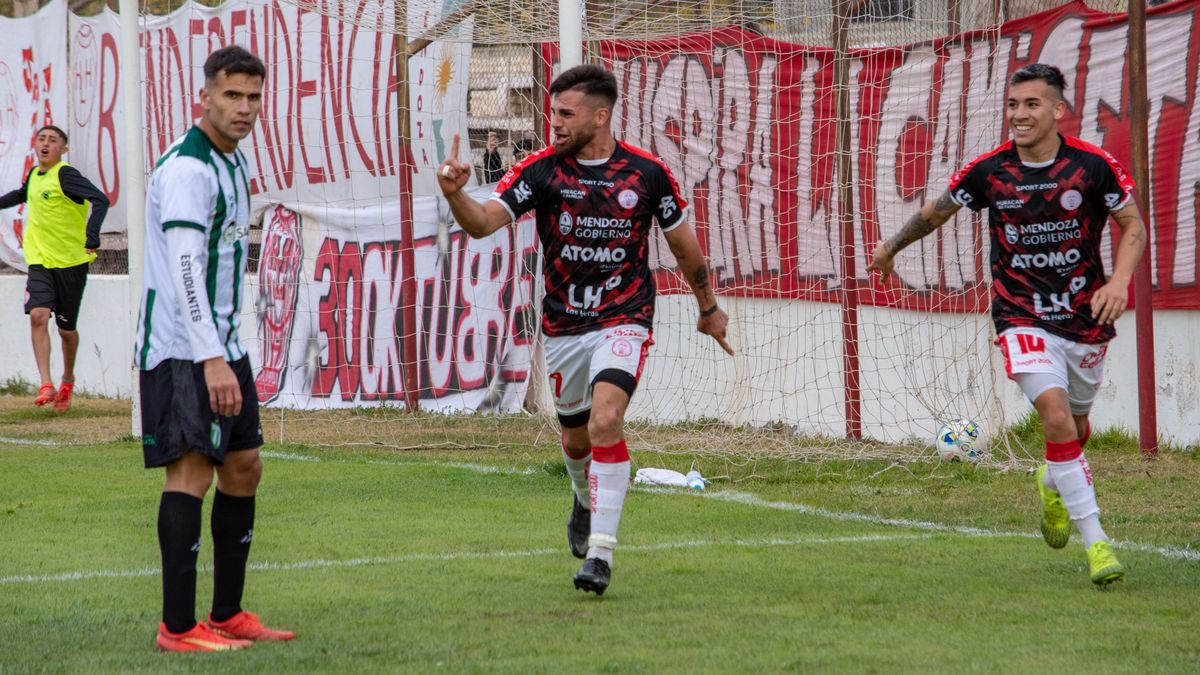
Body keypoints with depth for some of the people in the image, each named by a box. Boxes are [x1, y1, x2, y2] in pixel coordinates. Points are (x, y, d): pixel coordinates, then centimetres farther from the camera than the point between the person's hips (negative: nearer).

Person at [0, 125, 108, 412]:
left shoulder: (66, 175, -14)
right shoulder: (34, 175, 8)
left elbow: (100, 201, -27)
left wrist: (91, 238, -39)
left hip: (71, 261, -5)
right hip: (40, 260, 5)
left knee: (66, 329, 7)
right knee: (38, 316, -17)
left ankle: (67, 380, 34)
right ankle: (46, 385, -20)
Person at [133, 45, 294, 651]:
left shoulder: (232, 161, 14)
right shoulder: (187, 169, -17)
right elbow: (184, 267, -26)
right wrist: (212, 359, -32)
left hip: (220, 344, 10)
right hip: (182, 350, -10)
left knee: (244, 466, 12)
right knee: (192, 468, -13)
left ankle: (227, 615, 20)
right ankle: (177, 628, -13)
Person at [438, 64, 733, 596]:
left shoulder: (646, 172, -6)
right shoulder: (541, 169, -7)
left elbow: (682, 242, 9)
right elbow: (483, 222, -17)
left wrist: (708, 307, 20)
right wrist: (455, 195, -39)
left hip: (624, 320, -3)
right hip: (563, 326, 3)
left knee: (605, 421, -23)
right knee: (576, 437, 15)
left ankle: (601, 552, -22)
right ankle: (587, 499, 50)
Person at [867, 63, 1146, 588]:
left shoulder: (1093, 165, -10)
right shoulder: (989, 171, -7)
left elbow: (1133, 224, 1)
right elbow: (938, 210, 11)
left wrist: (1119, 281, -16)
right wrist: (891, 248, 25)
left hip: (1085, 317, 1)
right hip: (1022, 318, -1)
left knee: (1076, 427, 16)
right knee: (1057, 418, -20)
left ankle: (1053, 484, 53)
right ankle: (1096, 542, -15)